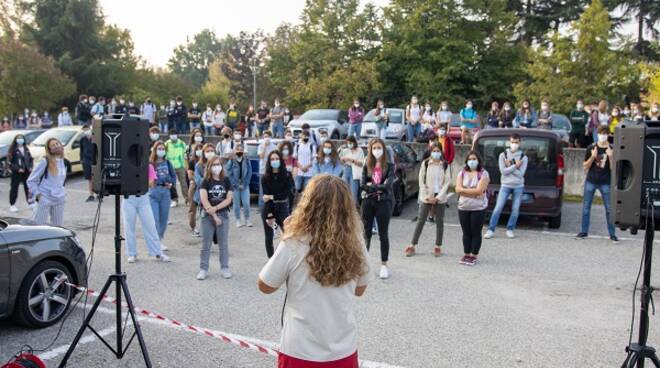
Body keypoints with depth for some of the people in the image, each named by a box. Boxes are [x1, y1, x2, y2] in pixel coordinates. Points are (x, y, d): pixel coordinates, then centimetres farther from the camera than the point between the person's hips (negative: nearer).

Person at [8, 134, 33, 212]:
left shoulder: (26, 149, 11)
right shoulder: (12, 150, -7)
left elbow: (31, 159, 17)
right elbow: (9, 162, -11)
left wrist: (31, 167, 1)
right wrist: (17, 169, -18)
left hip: (27, 171, 5)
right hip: (16, 172, -5)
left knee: (28, 187, 11)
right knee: (14, 188, 1)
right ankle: (12, 205, 9)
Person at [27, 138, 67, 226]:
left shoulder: (63, 161, 8)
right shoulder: (45, 161, -10)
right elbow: (31, 180, -6)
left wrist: (61, 192, 14)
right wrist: (37, 194, -11)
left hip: (59, 199, 6)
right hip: (45, 199, -6)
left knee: (58, 226, 13)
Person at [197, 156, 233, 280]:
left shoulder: (226, 180, 4)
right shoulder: (206, 181, -1)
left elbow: (229, 199, -1)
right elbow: (204, 200, -9)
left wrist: (216, 208, -15)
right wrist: (214, 216, -14)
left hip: (223, 214, 1)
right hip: (207, 215, -1)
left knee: (224, 244, 5)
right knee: (206, 244, 3)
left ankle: (225, 268, 15)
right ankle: (203, 269, 11)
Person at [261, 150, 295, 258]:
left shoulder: (287, 175, -2)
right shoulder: (265, 177, -1)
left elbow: (287, 193, -8)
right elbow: (266, 197, -8)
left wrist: (272, 197, -11)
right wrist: (270, 215, -15)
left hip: (282, 208, -1)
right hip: (268, 209, 1)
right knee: (269, 237, 7)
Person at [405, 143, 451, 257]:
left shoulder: (445, 165, 0)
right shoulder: (425, 164, -1)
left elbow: (447, 182, -2)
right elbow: (421, 181, -1)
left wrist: (438, 197, -10)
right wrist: (426, 196, -9)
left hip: (440, 198, 1)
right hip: (426, 197, -1)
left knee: (439, 222, 7)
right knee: (420, 221, 2)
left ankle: (438, 247, 16)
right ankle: (412, 246, 5)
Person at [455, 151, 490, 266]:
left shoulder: (483, 174, -6)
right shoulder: (462, 173, 6)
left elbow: (479, 190, -17)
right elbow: (458, 189, -6)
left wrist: (464, 190, -11)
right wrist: (473, 192, -14)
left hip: (478, 208, -4)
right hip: (463, 207, 4)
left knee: (476, 233, 4)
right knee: (466, 233, 11)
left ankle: (474, 256, 14)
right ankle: (466, 254, 22)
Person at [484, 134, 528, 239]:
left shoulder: (523, 157, 1)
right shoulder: (503, 155, 1)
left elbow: (520, 174, -8)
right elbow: (503, 171, -10)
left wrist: (509, 166, -10)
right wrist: (515, 166, -14)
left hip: (518, 187, 1)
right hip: (505, 185, -1)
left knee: (515, 209, 2)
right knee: (498, 208, -6)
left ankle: (510, 229, 16)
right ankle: (491, 230, 0)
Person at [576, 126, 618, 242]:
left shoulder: (612, 149, -2)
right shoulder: (591, 148, 0)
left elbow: (613, 168, -3)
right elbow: (585, 166, 1)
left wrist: (610, 157, -19)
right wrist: (593, 156, -15)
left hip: (605, 183, -1)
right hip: (591, 181, 1)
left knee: (609, 208, 2)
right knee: (586, 207, 6)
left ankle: (612, 234, 11)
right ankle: (584, 231, 17)